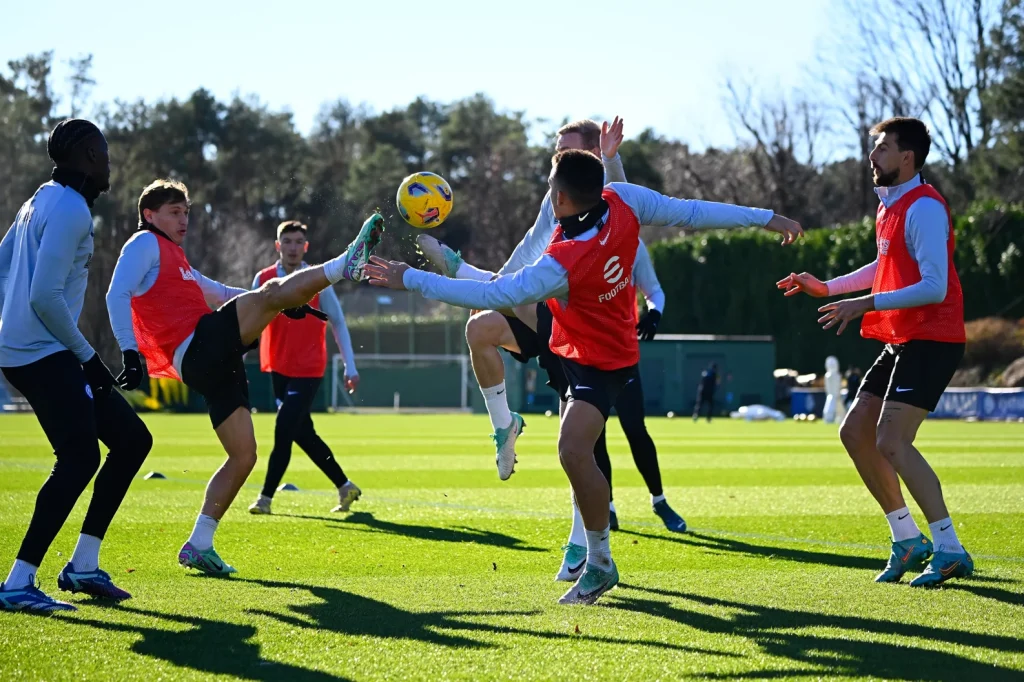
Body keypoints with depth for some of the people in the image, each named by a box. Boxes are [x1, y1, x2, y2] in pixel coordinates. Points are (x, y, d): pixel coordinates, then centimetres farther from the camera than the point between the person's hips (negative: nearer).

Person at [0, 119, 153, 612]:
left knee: (132, 439, 11)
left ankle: (83, 566, 12)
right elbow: (46, 296, -22)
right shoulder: (70, 210, -15)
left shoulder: (42, 201, 17)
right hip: (42, 353, -10)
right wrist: (86, 355, -13)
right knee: (79, 457, -19)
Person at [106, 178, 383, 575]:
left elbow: (217, 292, 38)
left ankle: (199, 546, 8)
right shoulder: (145, 245, 3)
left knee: (244, 456, 7)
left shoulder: (175, 260, 32)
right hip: (196, 349, -9)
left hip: (214, 364, 9)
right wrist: (129, 351, -27)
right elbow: (117, 296, -12)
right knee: (270, 294, -24)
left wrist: (286, 302, 28)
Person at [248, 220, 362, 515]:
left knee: (283, 430, -12)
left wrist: (350, 367, -4)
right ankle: (345, 487, 22)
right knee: (302, 433, 8)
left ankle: (266, 498, -5)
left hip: (308, 370, -4)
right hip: (278, 369, 4)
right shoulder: (263, 279, 1)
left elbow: (338, 323, -1)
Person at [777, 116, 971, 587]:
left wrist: (866, 304, -26)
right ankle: (907, 540, 16)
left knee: (891, 442, -18)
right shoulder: (890, 205, 14)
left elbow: (934, 287, -24)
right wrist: (826, 288, 28)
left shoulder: (924, 207, -16)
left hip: (930, 340, -10)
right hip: (901, 341, 10)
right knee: (854, 431, 9)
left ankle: (950, 551, -12)